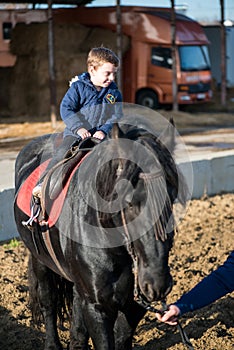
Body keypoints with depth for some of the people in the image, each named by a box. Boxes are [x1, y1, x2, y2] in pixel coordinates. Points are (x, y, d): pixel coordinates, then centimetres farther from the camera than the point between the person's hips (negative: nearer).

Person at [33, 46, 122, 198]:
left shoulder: (114, 93, 8)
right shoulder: (78, 87, 1)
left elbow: (117, 116, 4)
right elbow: (66, 108, -6)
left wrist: (104, 130, -15)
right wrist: (78, 127, -19)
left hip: (101, 135, 2)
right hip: (76, 133, -2)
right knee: (63, 153, -22)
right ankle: (43, 183, -19)